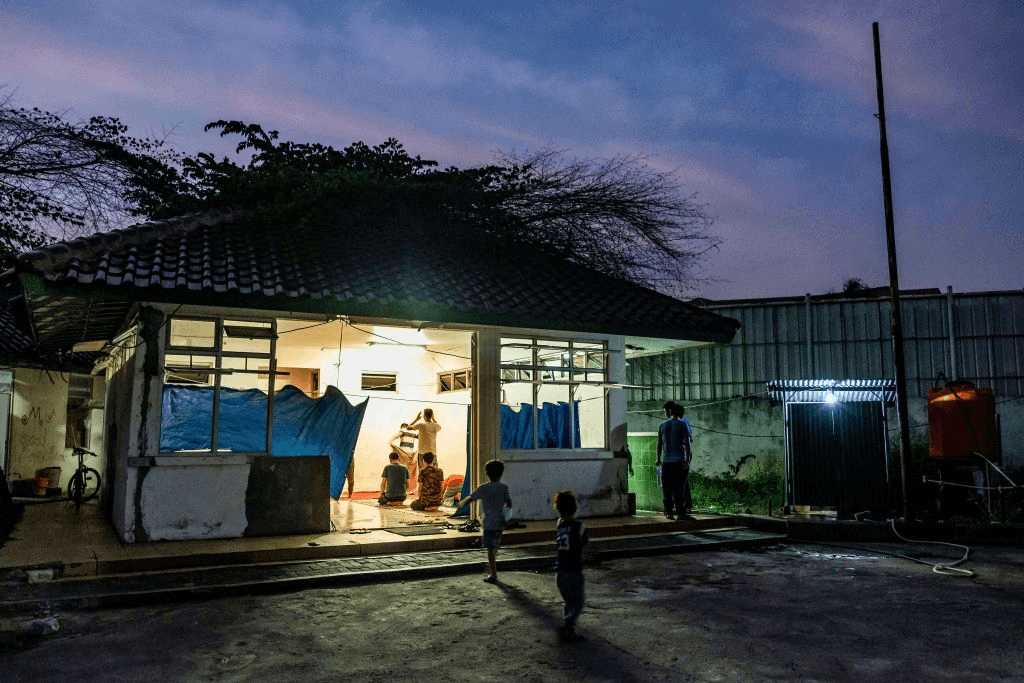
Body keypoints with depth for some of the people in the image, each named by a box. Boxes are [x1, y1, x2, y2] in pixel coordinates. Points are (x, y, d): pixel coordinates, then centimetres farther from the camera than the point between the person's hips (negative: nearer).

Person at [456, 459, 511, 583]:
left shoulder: (484, 488, -11)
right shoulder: (504, 487, -3)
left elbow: (469, 499, -6)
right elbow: (509, 504, -2)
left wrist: (461, 503, 13)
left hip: (489, 523, -4)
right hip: (500, 521, 4)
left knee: (490, 548, 2)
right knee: (495, 547, 19)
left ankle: (493, 575, 3)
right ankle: (491, 569, 31)